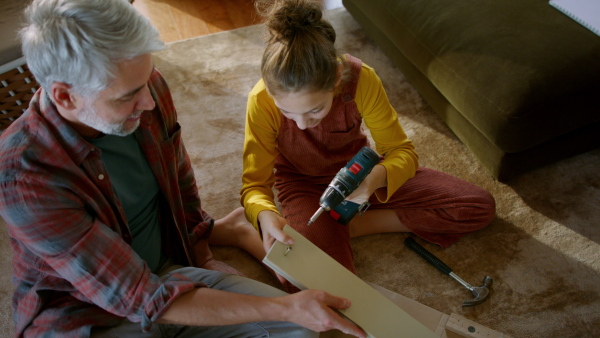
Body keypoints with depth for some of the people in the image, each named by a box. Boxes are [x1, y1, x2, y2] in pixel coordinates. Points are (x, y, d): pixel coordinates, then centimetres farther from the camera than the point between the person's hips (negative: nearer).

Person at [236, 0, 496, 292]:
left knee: (480, 207, -5)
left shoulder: (361, 79, -27)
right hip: (303, 186, -3)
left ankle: (354, 225, -6)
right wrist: (265, 215, -43)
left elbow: (403, 152, -18)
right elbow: (255, 183, -19)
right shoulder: (262, 102, -29)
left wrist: (376, 178, -41)